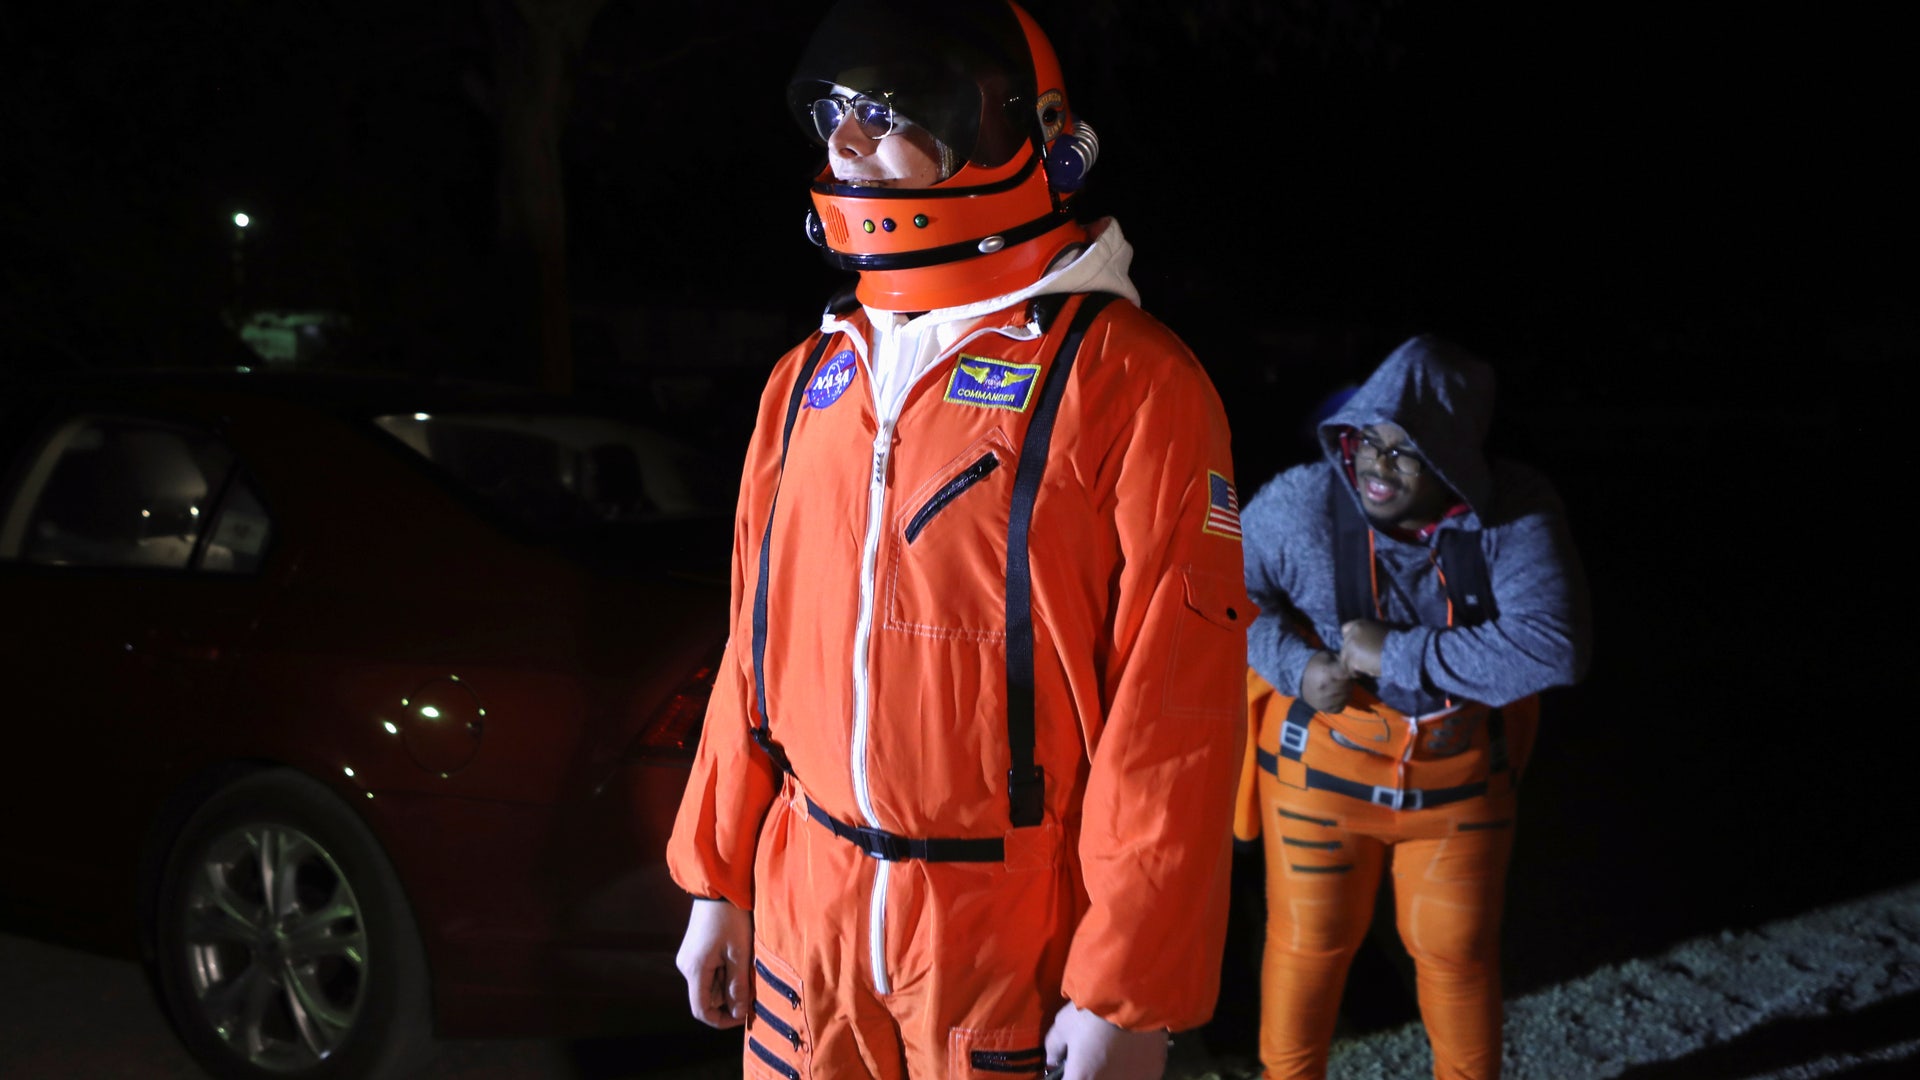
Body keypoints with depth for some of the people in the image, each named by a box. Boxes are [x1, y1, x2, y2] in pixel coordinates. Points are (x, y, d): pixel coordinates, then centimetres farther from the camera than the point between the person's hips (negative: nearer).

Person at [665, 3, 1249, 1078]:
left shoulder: (1124, 384, -13)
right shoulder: (812, 380, 8)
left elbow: (1172, 717, -15)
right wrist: (716, 879, 13)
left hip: (1012, 930, -5)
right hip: (805, 906, 6)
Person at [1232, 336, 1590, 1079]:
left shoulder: (1516, 515, -20)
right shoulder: (1302, 502, -17)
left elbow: (1552, 648, -29)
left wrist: (1394, 654, -28)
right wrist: (1296, 664, -21)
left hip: (1457, 775, 0)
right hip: (1323, 766, 0)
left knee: (1456, 950, 13)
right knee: (1308, 941, 11)